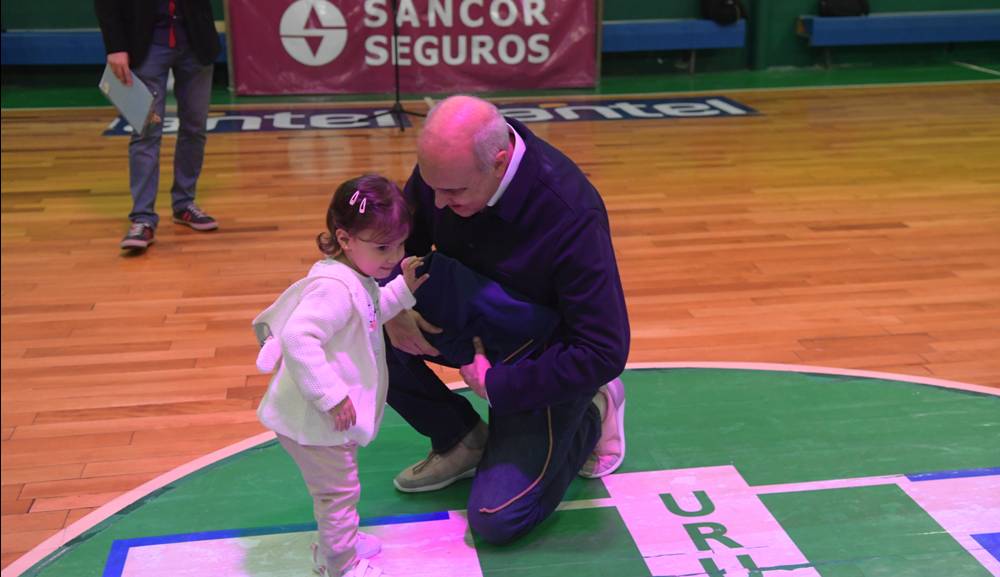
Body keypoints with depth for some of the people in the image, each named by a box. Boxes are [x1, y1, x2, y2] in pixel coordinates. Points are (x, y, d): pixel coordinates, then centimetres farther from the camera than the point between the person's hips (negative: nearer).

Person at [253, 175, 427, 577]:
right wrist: (329, 397, -35)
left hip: (330, 415, 11)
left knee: (334, 488, 28)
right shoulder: (334, 288, -30)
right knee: (338, 490, 6)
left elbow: (370, 314, 23)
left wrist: (402, 290, 9)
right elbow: (298, 339, -39)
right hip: (316, 420, -11)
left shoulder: (356, 280, 3)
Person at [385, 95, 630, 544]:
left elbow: (603, 354, -31)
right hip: (474, 323, 6)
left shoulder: (571, 215, -36)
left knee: (497, 518, -15)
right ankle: (462, 441, 3)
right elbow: (400, 240, 2)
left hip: (546, 360, -6)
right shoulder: (447, 164, -18)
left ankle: (590, 419, 11)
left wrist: (494, 383, -25)